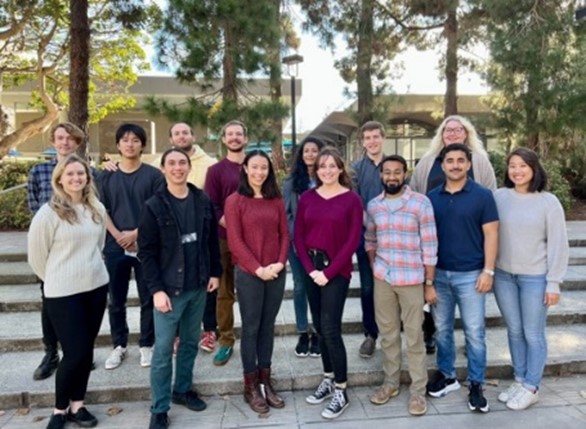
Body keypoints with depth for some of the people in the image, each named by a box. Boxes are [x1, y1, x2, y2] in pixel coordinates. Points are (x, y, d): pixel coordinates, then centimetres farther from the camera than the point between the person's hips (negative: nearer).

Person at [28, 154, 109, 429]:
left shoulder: (97, 209, 3)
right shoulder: (48, 213, -12)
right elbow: (36, 255, -4)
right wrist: (58, 279, 6)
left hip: (97, 287, 5)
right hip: (63, 293, -5)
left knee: (87, 350, 13)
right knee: (75, 353, -2)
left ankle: (77, 405, 30)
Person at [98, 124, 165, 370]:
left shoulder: (154, 175, 0)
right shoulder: (106, 176, 7)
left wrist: (136, 233, -12)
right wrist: (119, 236, -9)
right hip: (115, 246, 2)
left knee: (148, 299, 6)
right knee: (116, 300, 10)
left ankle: (146, 345, 21)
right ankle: (119, 346, 26)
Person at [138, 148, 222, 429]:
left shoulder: (203, 201, 2)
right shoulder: (154, 206, -8)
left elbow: (212, 240, 9)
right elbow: (146, 252, -10)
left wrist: (215, 272, 5)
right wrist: (156, 289, -15)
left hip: (198, 287, 4)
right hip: (169, 289, -4)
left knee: (190, 343, 17)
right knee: (163, 349, 3)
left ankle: (182, 390, 36)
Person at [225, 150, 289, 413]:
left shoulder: (276, 200, 9)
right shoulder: (235, 201, -4)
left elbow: (284, 234, 8)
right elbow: (235, 241, -9)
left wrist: (280, 263, -7)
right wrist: (257, 268, -14)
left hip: (276, 273, 4)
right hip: (248, 274, -4)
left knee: (268, 326, 12)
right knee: (251, 328, 5)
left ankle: (265, 381, 25)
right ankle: (250, 387, 18)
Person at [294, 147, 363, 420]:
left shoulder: (351, 199, -5)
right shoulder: (307, 198, 6)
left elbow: (353, 240, -9)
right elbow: (298, 236, 5)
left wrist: (329, 272, -13)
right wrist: (310, 268, -7)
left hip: (337, 270, -4)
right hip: (311, 269, 4)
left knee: (330, 329, -6)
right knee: (320, 328, 11)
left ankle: (341, 392, 8)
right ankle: (328, 379, 27)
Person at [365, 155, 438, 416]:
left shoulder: (421, 203, -8)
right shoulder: (373, 205, 5)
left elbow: (429, 246, -8)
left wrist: (430, 283, -8)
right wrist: (374, 267, 7)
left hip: (412, 280, -3)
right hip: (382, 280, 4)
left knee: (414, 337, 4)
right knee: (387, 333, 14)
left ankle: (418, 390, 19)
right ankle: (391, 382, 30)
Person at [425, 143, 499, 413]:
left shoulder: (482, 195, -4)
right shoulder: (432, 197, 5)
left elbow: (491, 234, -4)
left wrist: (488, 271, -9)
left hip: (470, 274, -3)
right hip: (438, 273, 3)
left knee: (474, 332, 4)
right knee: (442, 329, 13)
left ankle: (476, 385, 18)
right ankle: (446, 375, 29)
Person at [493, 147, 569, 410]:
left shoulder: (548, 202, -5)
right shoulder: (498, 197, -1)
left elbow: (558, 245, -4)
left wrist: (553, 282, -7)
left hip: (535, 278, -2)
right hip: (503, 276, 2)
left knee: (533, 334, 8)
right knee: (514, 331, 14)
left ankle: (531, 387, 23)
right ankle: (518, 380, 30)